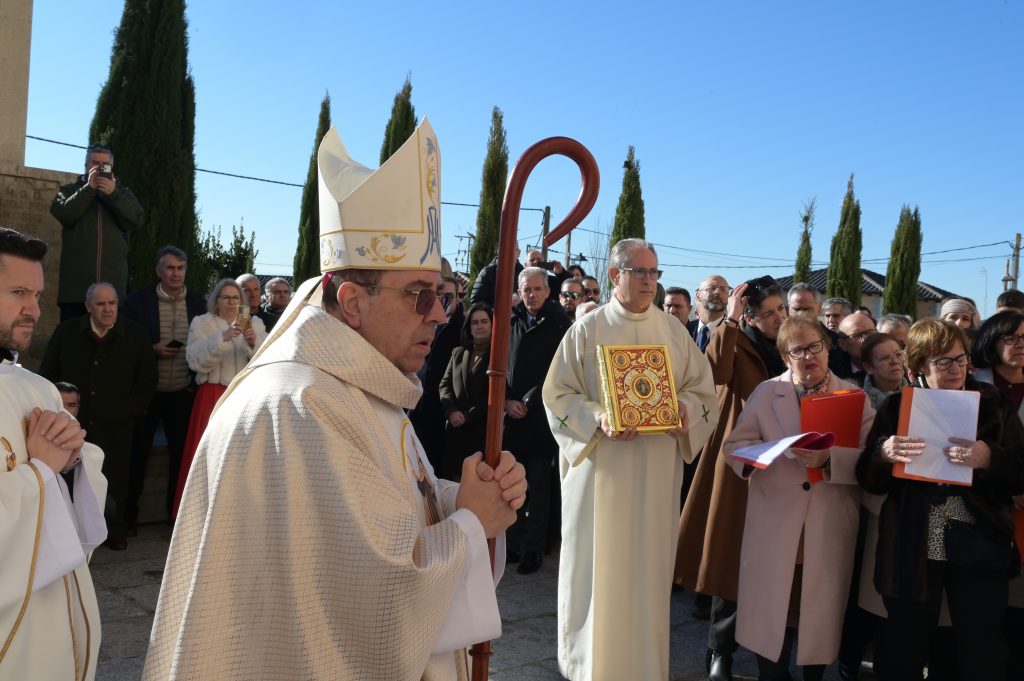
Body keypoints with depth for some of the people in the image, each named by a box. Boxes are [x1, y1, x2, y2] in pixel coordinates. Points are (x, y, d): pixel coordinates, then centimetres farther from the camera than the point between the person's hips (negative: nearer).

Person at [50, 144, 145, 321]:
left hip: (113, 282, 1)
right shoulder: (69, 190, 16)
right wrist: (89, 188, -9)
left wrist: (113, 193, -11)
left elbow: (137, 220, 1)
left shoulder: (123, 193, 19)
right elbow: (62, 214, -4)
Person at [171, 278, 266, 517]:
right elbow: (196, 361, -9)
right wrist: (223, 338, -19)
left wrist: (253, 342, -16)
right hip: (213, 397, -2)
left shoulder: (255, 324, 13)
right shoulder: (202, 323, 6)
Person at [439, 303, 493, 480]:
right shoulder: (458, 353, 17)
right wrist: (451, 411, -6)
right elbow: (445, 384, 12)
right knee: (450, 475, 0)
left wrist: (468, 416, -8)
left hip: (485, 429, -4)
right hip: (456, 429, 4)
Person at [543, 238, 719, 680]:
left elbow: (701, 389, 9)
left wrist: (686, 410, -13)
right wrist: (598, 419, -19)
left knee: (649, 565, 10)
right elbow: (558, 395, -3)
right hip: (600, 466, -2)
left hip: (657, 469, 3)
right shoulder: (586, 330, -1)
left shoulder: (673, 330, 7)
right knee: (598, 568, 4)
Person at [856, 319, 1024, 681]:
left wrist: (988, 459, -22)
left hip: (978, 549, 0)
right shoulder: (895, 407, 5)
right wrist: (884, 454, -19)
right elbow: (868, 479, 3)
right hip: (911, 549, 0)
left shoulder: (993, 404, 4)